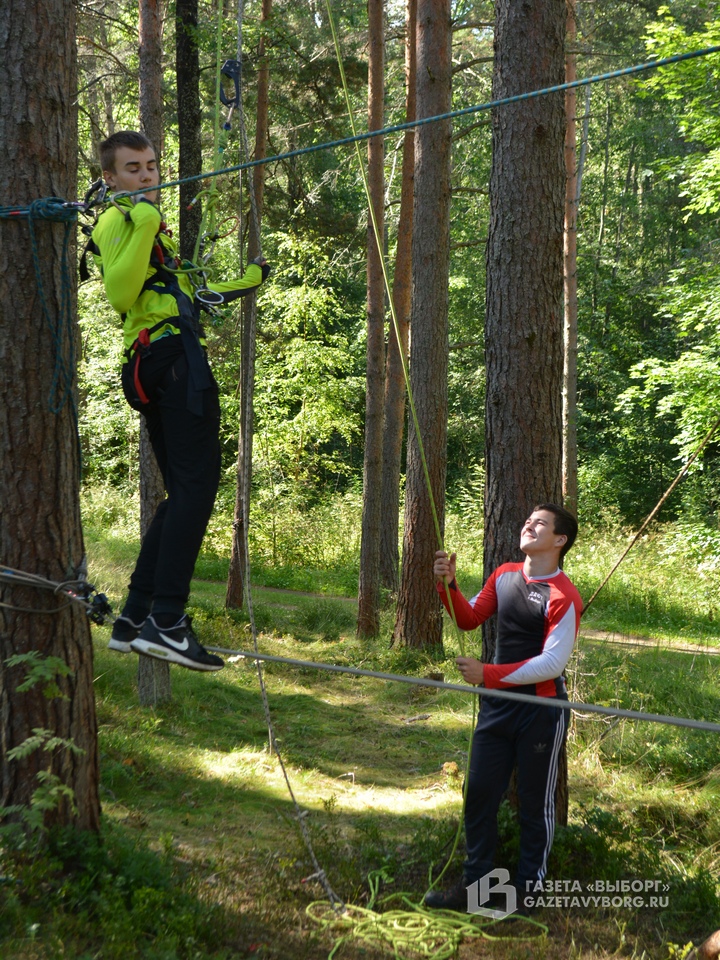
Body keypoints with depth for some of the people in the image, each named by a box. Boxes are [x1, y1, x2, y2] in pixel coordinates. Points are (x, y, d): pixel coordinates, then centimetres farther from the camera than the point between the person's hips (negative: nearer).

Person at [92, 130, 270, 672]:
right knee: (197, 484, -18)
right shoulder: (119, 220, -1)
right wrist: (144, 226, -25)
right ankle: (165, 621, -25)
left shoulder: (143, 222, 29)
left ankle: (134, 618, 10)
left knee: (185, 493, 10)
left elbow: (175, 298, 38)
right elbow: (119, 294, -19)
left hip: (160, 367, 10)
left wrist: (244, 284, 46)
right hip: (174, 358, -10)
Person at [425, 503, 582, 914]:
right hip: (498, 704, 7)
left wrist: (488, 674, -23)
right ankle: (475, 884, 23)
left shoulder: (563, 596, -17)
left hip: (541, 709, -6)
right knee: (480, 794, 11)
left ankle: (527, 890, 23)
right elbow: (470, 619, 11)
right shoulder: (505, 576, 4)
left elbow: (553, 663, -21)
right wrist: (449, 586, -8)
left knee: (536, 802, 8)